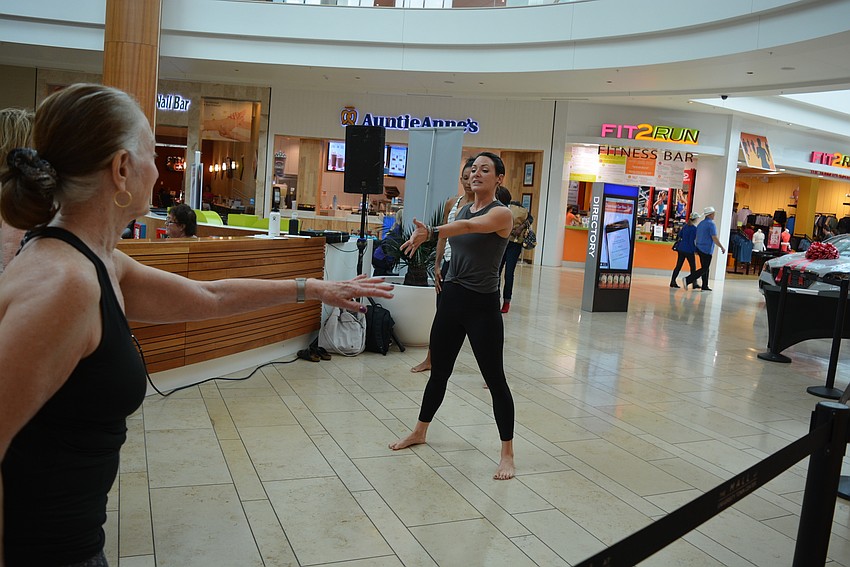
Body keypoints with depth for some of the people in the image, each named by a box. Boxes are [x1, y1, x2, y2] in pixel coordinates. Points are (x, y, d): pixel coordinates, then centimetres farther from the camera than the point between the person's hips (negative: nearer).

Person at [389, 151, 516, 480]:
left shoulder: (501, 213, -11)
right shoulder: (463, 209, 12)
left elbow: (470, 226, -30)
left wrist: (431, 233, -46)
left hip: (482, 304, -6)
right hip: (451, 298, 7)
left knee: (494, 379, -1)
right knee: (439, 371, 17)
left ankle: (507, 452, 11)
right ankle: (419, 431, 35)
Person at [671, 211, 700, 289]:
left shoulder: (686, 225, 7)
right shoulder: (694, 228, -14)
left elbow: (680, 235, 17)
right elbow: (692, 241, -17)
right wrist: (695, 250, -11)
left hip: (681, 248, 7)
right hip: (689, 250, -7)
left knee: (678, 266, 7)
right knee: (693, 267, 6)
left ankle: (673, 282, 3)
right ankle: (694, 283, 11)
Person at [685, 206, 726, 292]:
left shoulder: (700, 224, 12)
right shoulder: (711, 224, -13)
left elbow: (696, 237, 16)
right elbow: (715, 238, -16)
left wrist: (696, 249, 22)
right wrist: (722, 247, -5)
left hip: (700, 248, 9)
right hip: (707, 250, -9)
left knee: (705, 268, 15)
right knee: (704, 269, -6)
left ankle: (705, 286, 17)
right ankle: (688, 280, -19)